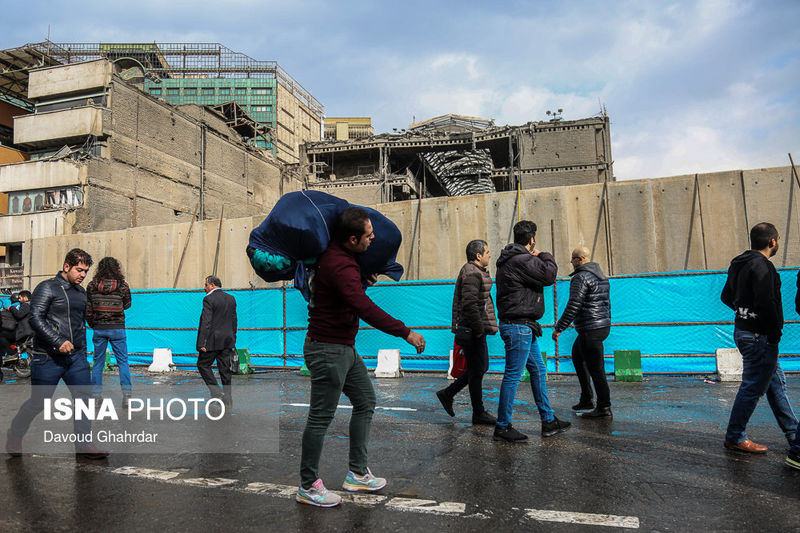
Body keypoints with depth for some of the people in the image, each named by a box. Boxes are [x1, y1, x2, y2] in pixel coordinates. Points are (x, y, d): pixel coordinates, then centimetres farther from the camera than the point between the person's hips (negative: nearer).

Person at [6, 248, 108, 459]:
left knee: (83, 398, -3)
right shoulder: (47, 288, -7)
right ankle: (14, 436, 32)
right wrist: (58, 342, -23)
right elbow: (36, 319, -16)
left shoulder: (81, 292, 14)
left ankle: (83, 444, 2)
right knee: (38, 403, 7)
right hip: (48, 358, -5)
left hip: (76, 357, 6)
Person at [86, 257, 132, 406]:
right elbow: (127, 304, 7)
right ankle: (126, 394, -1)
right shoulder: (122, 285, -7)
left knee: (98, 362, 13)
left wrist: (91, 324, 14)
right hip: (117, 328, -2)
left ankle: (96, 395, 15)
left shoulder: (92, 285, -2)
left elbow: (87, 309, 1)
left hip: (98, 328, 2)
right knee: (123, 361, 6)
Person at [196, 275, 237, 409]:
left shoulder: (209, 299, -11)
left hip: (212, 340, -6)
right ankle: (227, 401, 11)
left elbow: (206, 322, -16)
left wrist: (202, 343, -14)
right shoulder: (231, 299, 11)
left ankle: (216, 391, -2)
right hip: (227, 341, 6)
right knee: (225, 369, 9)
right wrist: (233, 340, 19)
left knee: (203, 364, 10)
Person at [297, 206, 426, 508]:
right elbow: (365, 309, -33)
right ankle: (307, 487, 15)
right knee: (321, 417, 0)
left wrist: (365, 281, 7)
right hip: (328, 349, -11)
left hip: (345, 347, 11)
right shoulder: (339, 265, -24)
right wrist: (405, 333, -28)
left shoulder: (339, 257, 8)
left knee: (365, 401, 16)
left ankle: (357, 474, 25)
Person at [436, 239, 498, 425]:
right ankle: (478, 413, 11)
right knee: (477, 369, -1)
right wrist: (479, 328, -20)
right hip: (472, 330, -11)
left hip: (474, 330, 11)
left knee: (481, 367, 17)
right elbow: (469, 304, -26)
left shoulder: (477, 272, 18)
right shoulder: (472, 273, -16)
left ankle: (447, 394, 24)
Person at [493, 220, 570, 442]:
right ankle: (502, 427, 4)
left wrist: (537, 258, 11)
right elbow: (549, 275, -16)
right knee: (513, 375, -5)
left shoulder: (510, 260, 16)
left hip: (524, 327, 11)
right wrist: (545, 257, 1)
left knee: (539, 371, 16)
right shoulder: (521, 260, -17)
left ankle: (548, 421, 26)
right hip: (518, 326, -11)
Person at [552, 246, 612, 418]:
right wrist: (606, 321, 28)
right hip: (603, 326, 11)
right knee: (577, 357, 22)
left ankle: (604, 408, 5)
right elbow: (607, 303, 21)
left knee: (595, 368, -3)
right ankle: (586, 399, 24)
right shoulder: (601, 276, 15)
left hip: (590, 330, -11)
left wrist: (559, 328, -16)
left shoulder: (581, 277, -15)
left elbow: (573, 306, -21)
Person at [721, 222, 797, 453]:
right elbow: (766, 303, -26)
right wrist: (775, 334, -16)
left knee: (776, 381, 20)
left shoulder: (740, 263, 12)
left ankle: (792, 431, 32)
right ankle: (735, 438, 8)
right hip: (759, 336, -10)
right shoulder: (762, 265, -18)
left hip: (743, 329, 10)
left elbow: (726, 297, 20)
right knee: (753, 387, -1)